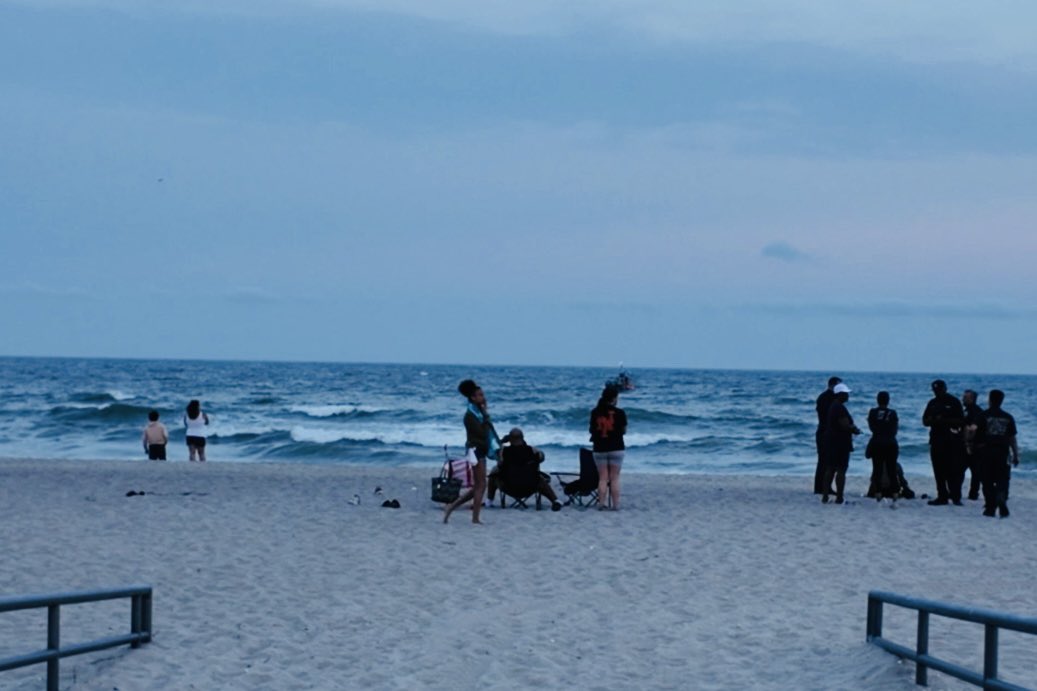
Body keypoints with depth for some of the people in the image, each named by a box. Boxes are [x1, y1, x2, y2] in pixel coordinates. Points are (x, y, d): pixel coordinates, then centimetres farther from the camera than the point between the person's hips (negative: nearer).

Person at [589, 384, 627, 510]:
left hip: (599, 449, 2)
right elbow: (623, 430, -3)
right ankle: (615, 505, 2)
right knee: (614, 478, 3)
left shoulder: (595, 412, 0)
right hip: (616, 448, -2)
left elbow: (592, 430, 6)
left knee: (602, 478, 8)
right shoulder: (619, 413, -9)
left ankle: (602, 503, 4)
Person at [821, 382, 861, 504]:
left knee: (830, 469, 11)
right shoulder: (840, 408, -17)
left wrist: (853, 428, 13)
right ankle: (839, 498, -4)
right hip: (841, 443, -9)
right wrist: (855, 430, -4)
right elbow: (845, 426, -22)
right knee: (841, 470, -4)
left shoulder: (832, 406, 14)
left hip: (830, 442, 9)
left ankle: (825, 496, 11)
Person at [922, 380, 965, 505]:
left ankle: (956, 496, -6)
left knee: (953, 471, -9)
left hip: (952, 442, -5)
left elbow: (961, 421, -7)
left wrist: (944, 420, -17)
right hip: (936, 440, 5)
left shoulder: (954, 402, -1)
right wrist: (931, 420, -7)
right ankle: (942, 496, 9)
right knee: (939, 471, 4)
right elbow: (925, 421, 16)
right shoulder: (932, 403, 15)